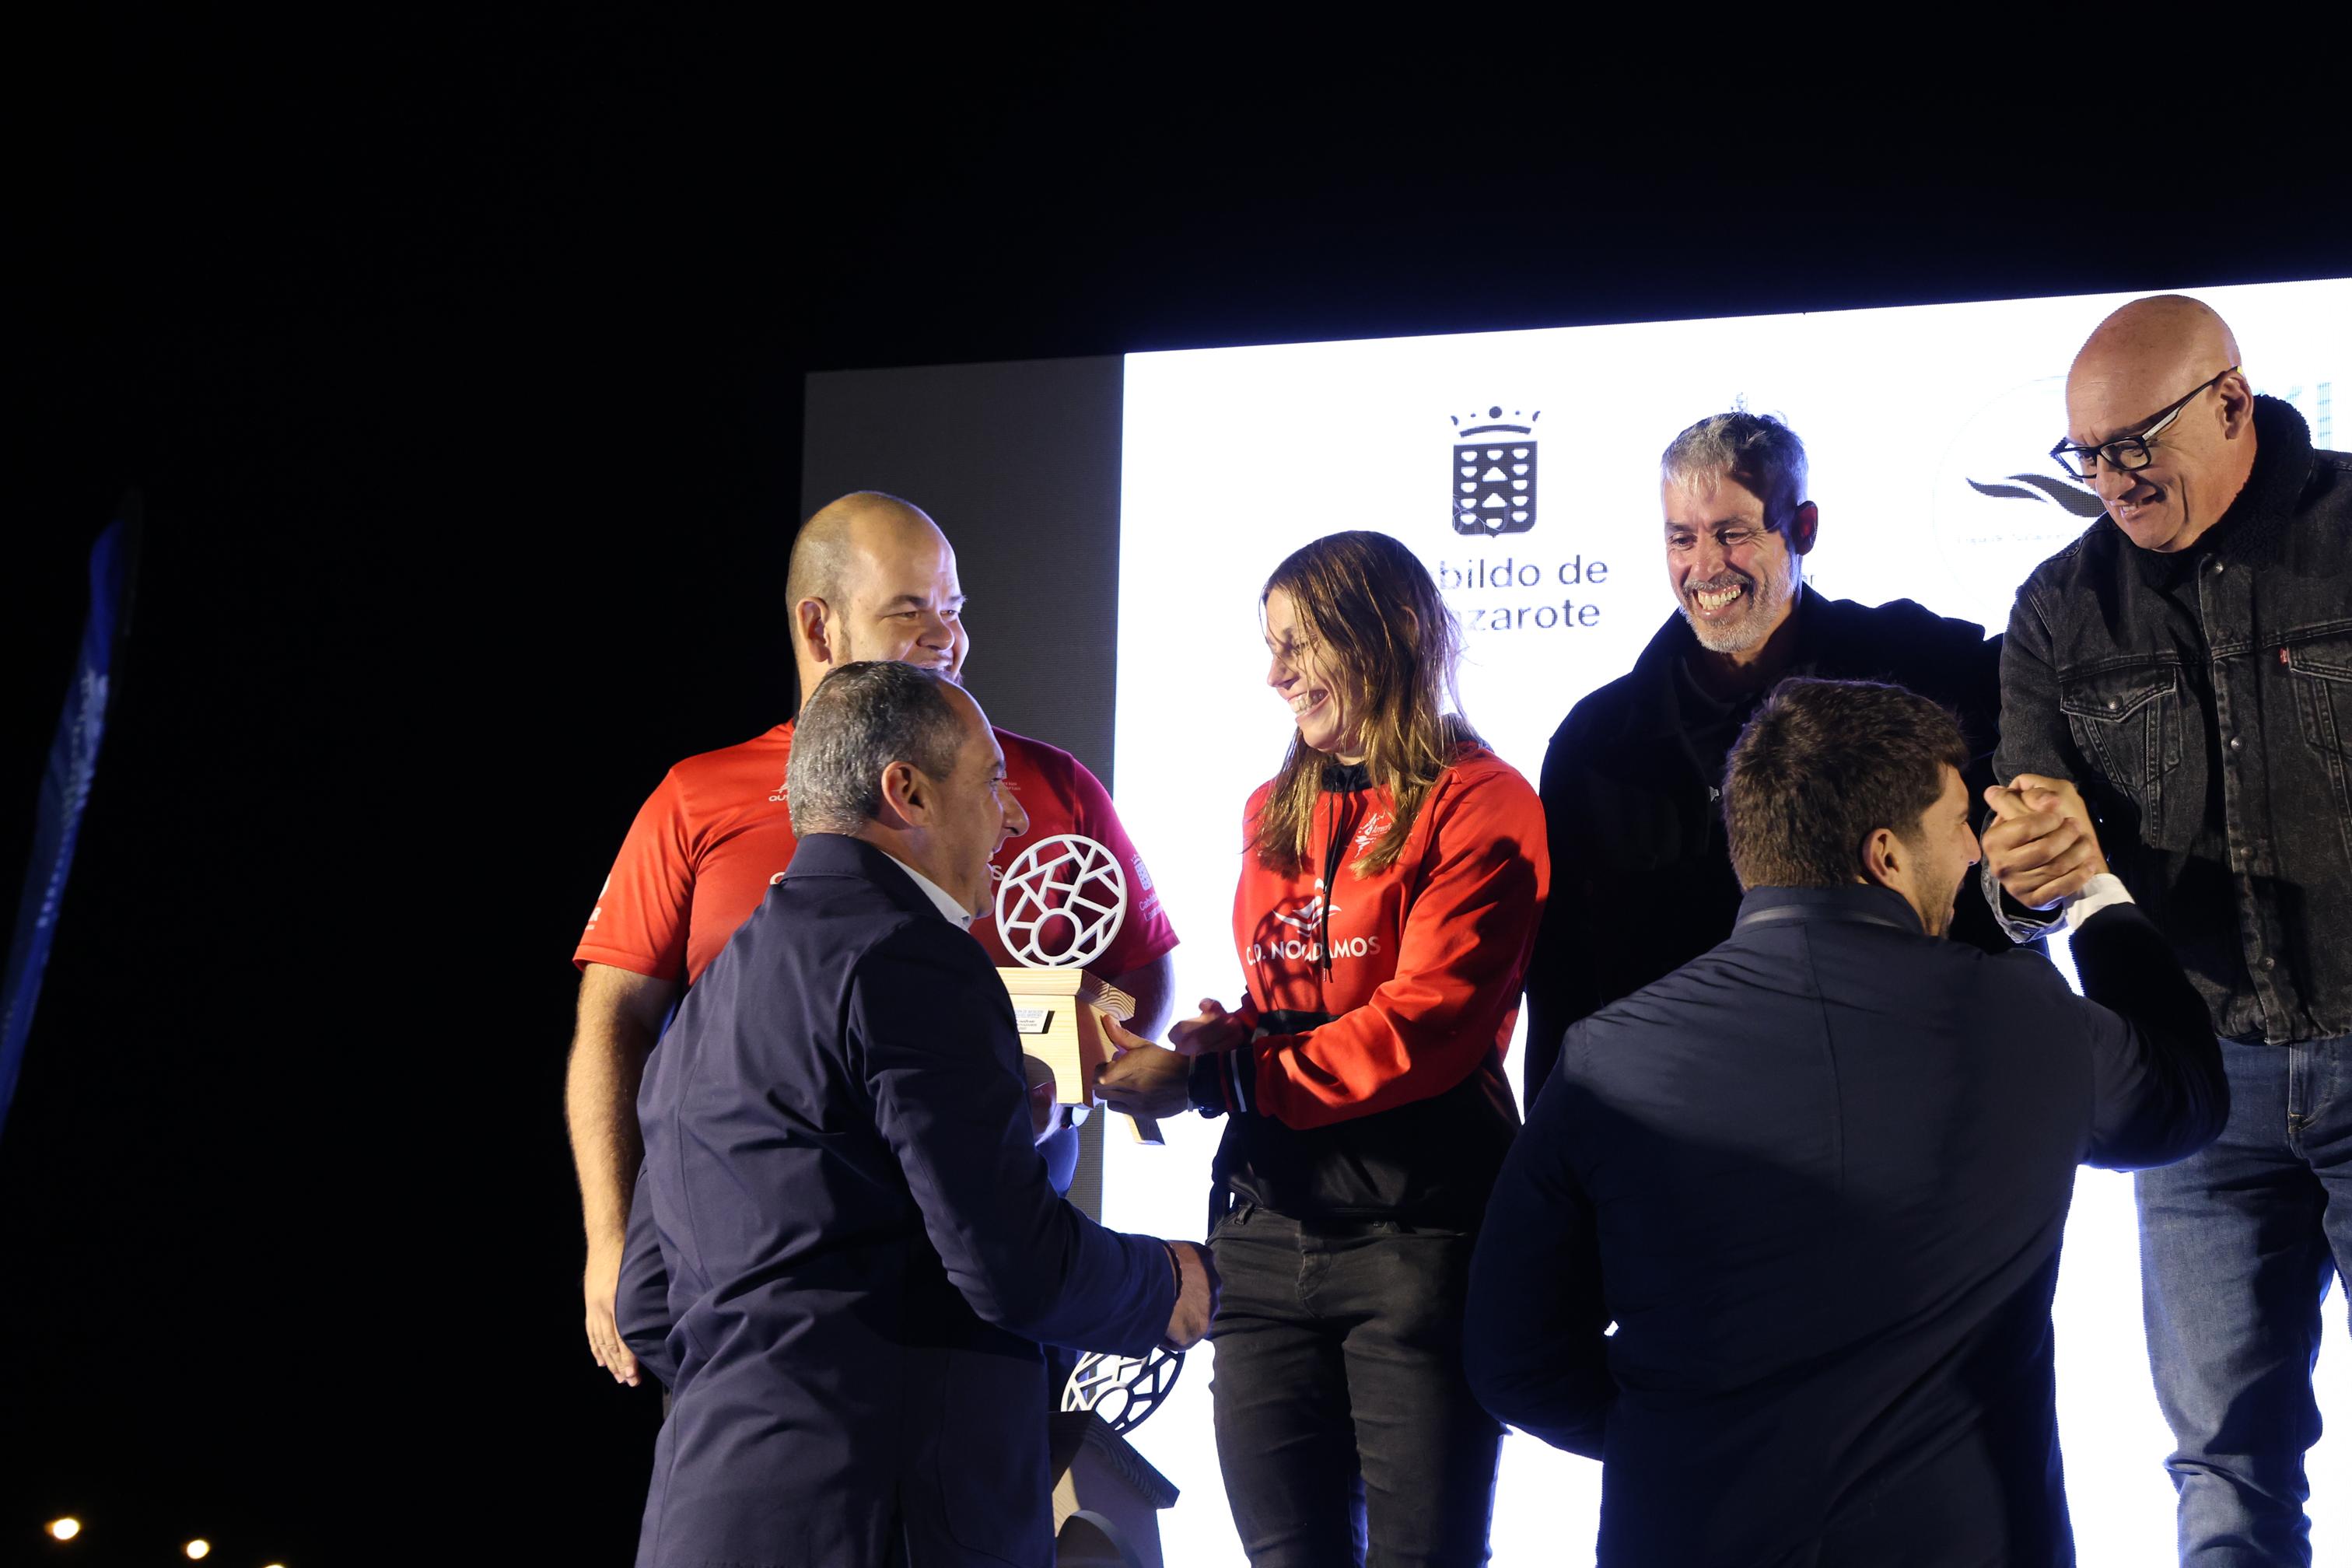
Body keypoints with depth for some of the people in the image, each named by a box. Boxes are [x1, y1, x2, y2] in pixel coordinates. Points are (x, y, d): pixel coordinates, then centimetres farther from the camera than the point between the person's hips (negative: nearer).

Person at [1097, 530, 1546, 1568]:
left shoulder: (1479, 808, -5)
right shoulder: (1277, 811, 18)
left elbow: (1423, 1027, -14)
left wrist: (1208, 1078, -16)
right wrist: (1217, 1036, 0)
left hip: (1416, 1233, -7)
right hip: (1267, 1225, 7)